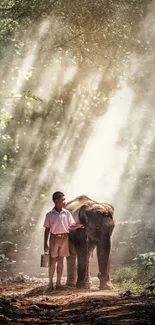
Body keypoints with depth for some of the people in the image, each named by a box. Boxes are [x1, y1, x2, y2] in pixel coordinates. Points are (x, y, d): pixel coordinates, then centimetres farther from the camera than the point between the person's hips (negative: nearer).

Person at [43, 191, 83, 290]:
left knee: (60, 261, 7)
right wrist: (45, 244, 1)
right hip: (54, 238, -2)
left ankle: (58, 283, 14)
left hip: (64, 238, 2)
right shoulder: (50, 215, -1)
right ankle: (51, 283, 6)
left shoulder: (67, 213, 4)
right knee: (52, 261, -1)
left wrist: (79, 225, -15)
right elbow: (47, 229, 3)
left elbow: (71, 227, 5)